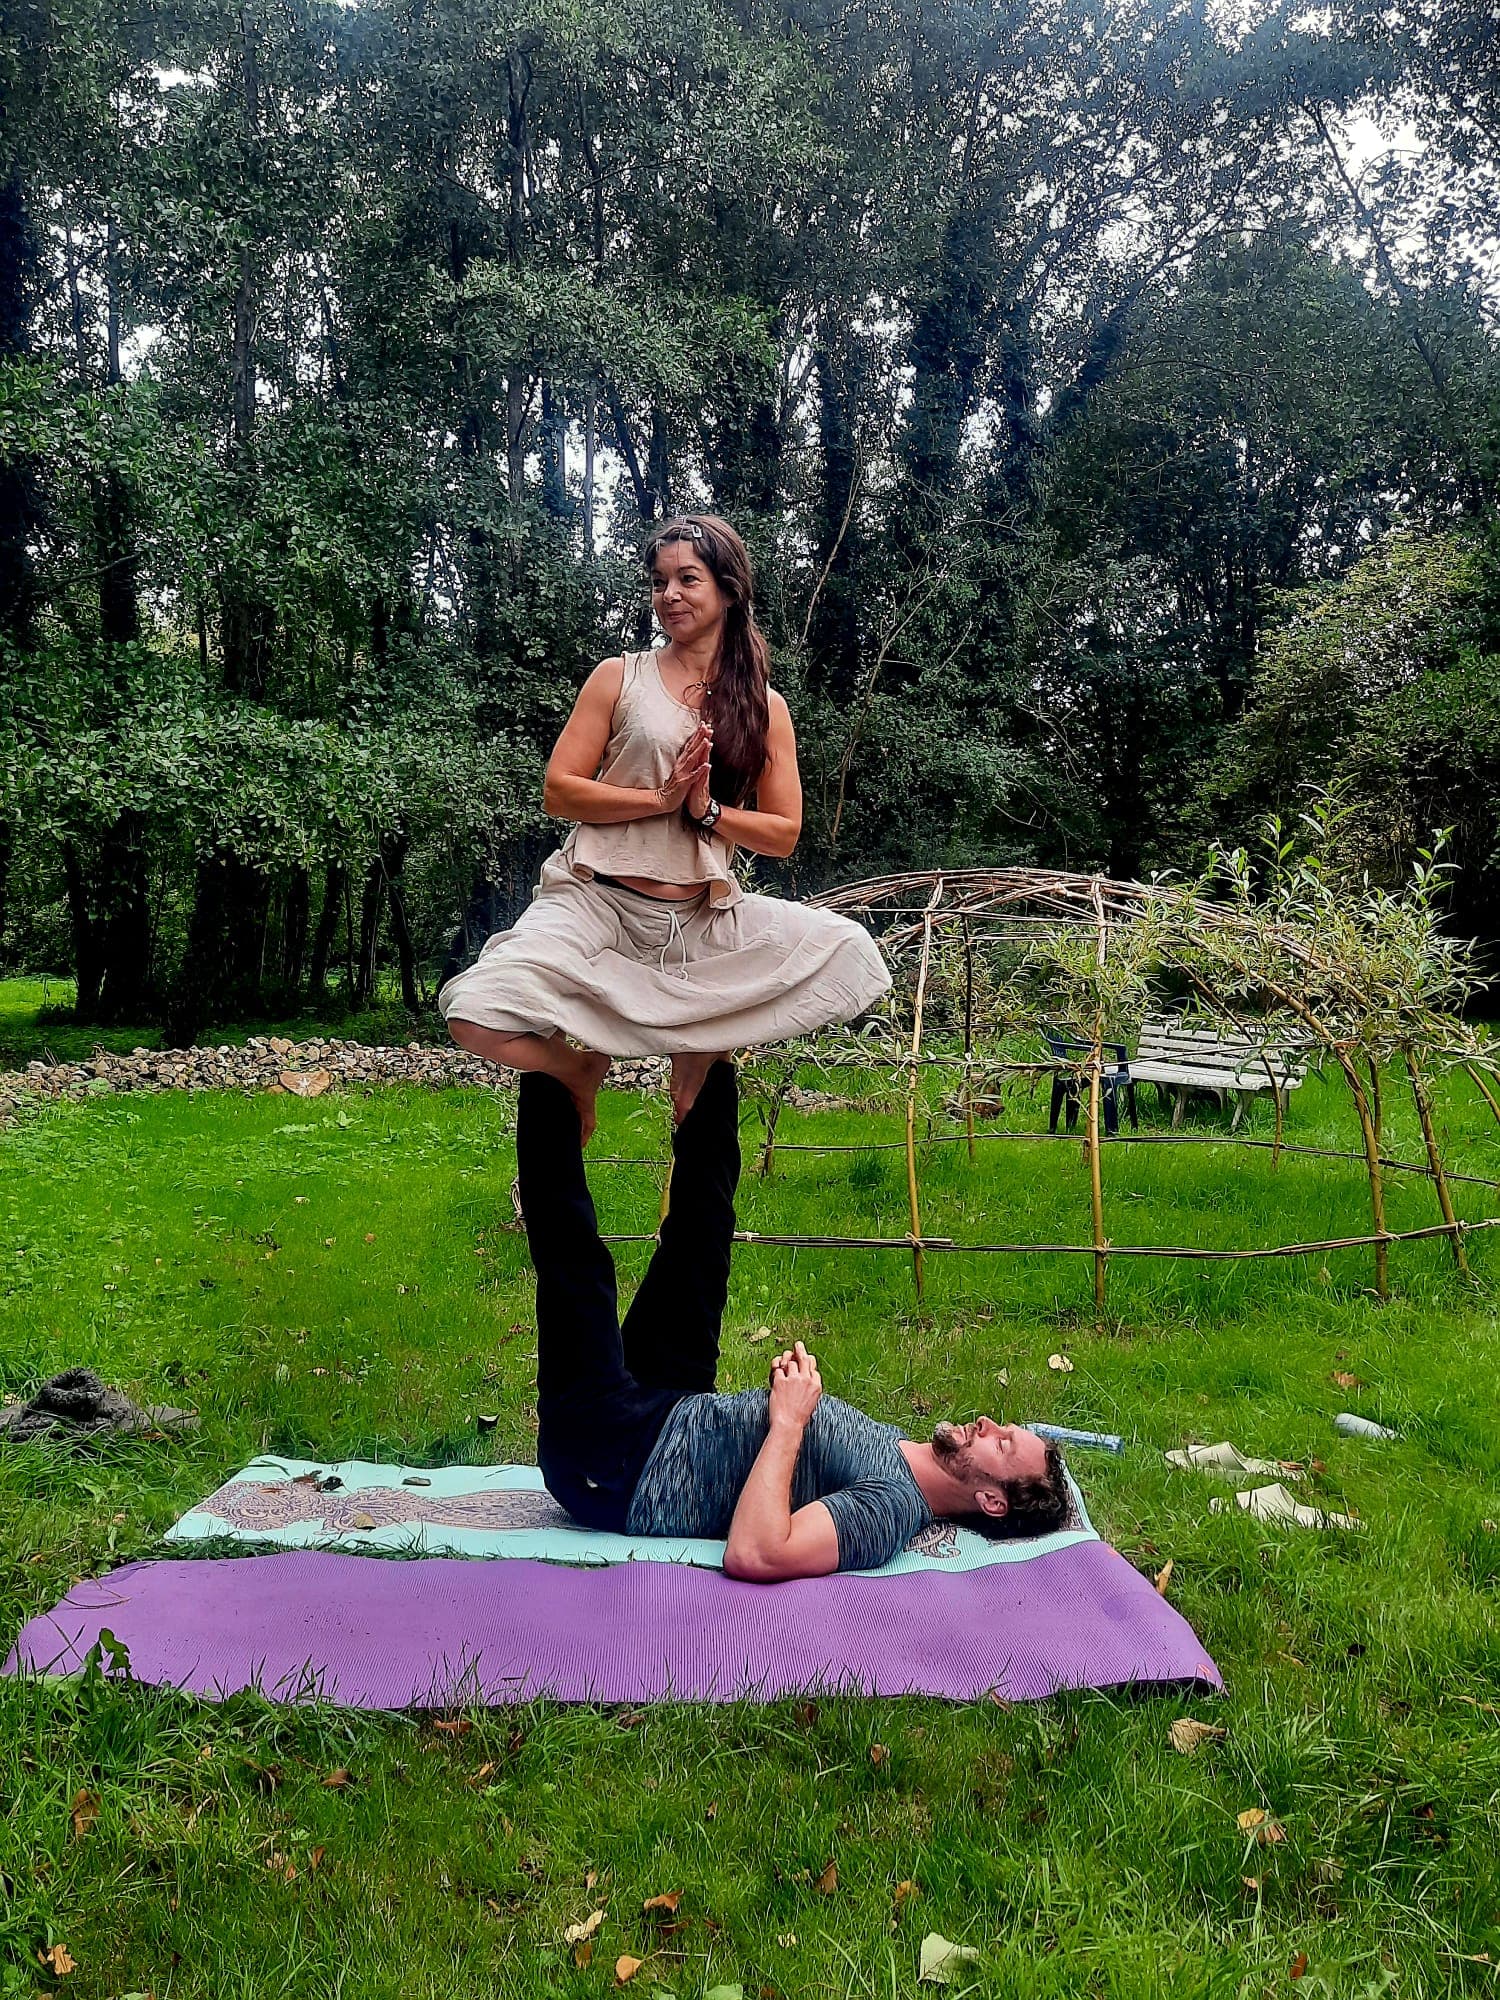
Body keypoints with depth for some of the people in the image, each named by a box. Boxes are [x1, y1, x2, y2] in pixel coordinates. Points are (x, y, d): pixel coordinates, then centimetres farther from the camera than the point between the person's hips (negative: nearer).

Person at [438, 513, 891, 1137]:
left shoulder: (765, 707, 10)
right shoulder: (620, 677, 5)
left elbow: (783, 834, 7)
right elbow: (557, 791, -1)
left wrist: (707, 809, -11)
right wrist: (661, 797, -13)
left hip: (701, 917, 2)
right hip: (595, 902, -2)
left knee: (848, 954, -17)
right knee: (477, 1020, -27)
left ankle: (702, 1051, 5)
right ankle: (580, 1064, 10)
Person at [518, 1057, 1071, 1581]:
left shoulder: (894, 1508, -23)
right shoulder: (889, 1444, 4)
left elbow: (755, 1554, -37)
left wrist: (788, 1420, -29)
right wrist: (795, 1389, -1)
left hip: (614, 1466, -8)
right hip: (667, 1410, 8)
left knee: (576, 1259, -19)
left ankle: (548, 1083, -2)